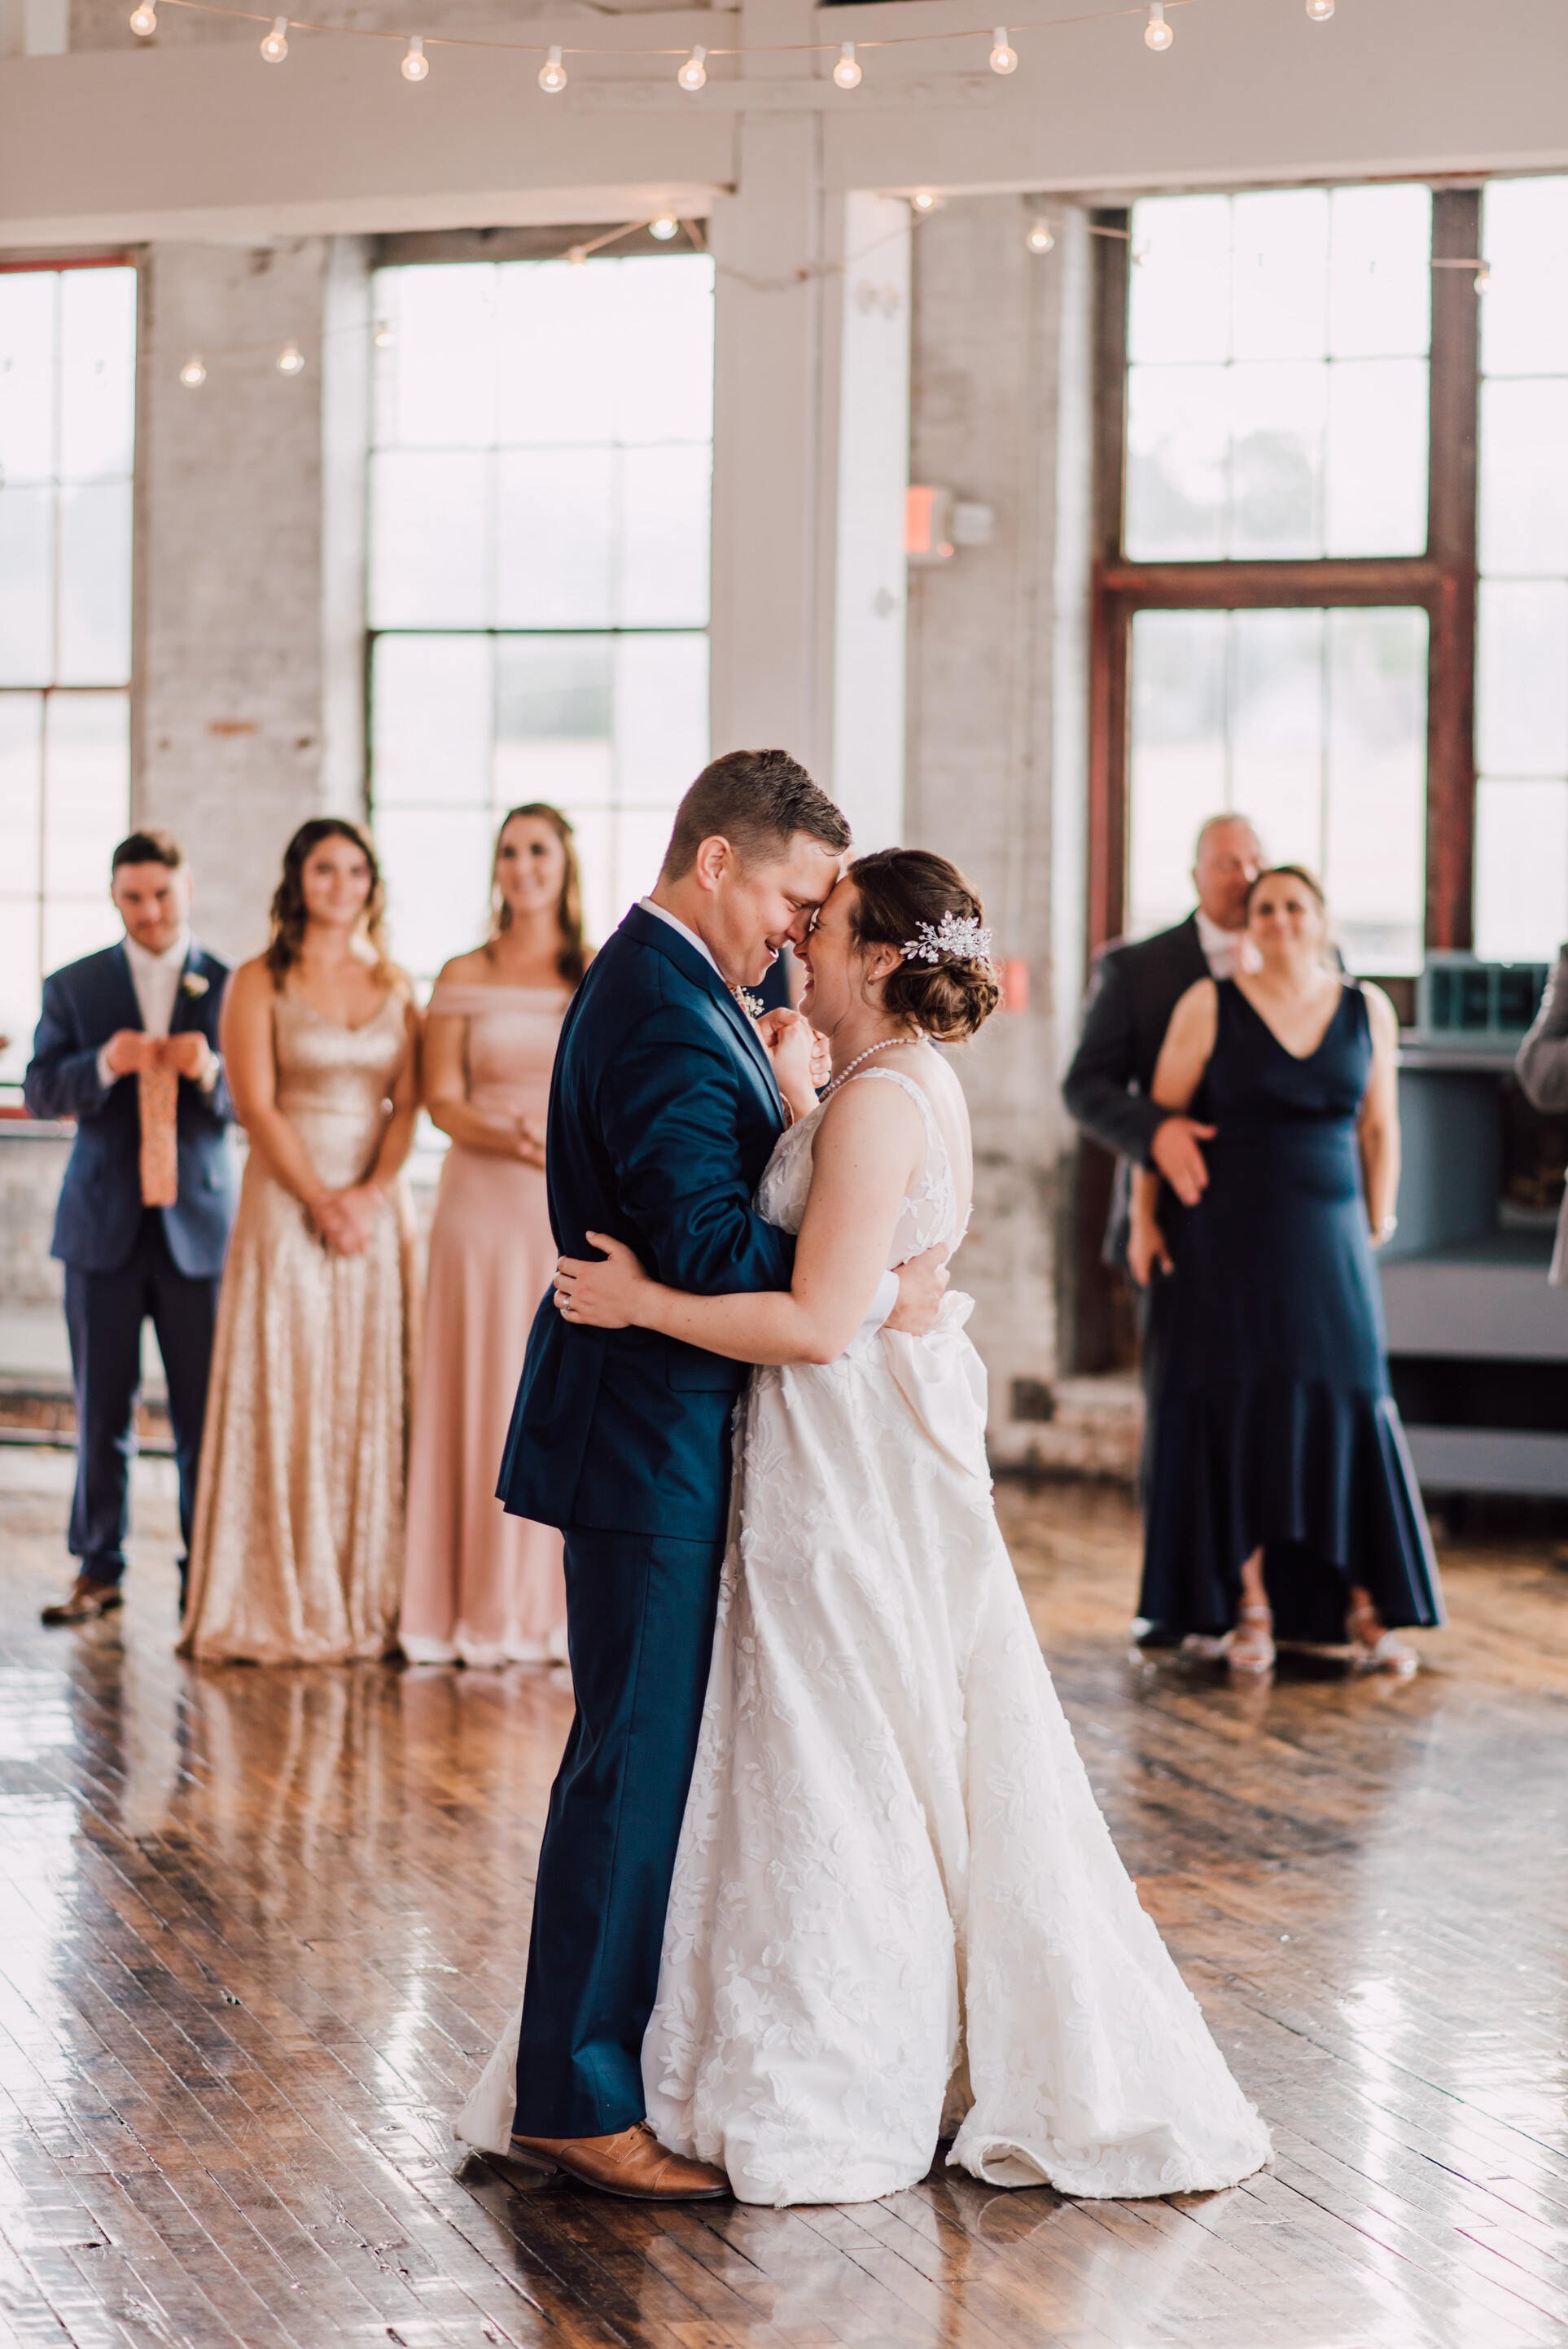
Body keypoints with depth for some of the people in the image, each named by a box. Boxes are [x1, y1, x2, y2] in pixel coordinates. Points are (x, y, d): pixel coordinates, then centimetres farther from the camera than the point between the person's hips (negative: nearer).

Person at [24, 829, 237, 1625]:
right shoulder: (74, 987, 7)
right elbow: (40, 1090, 0)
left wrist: (212, 1074, -21)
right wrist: (102, 1066, -19)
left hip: (197, 1222, -1)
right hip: (103, 1225, 1)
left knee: (206, 1410, 1)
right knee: (101, 1408, 5)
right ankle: (98, 1568, 12)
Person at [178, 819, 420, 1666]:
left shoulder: (394, 985, 11)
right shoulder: (260, 983, 1)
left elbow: (408, 1102, 5)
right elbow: (255, 1104, -6)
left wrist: (372, 1193, -10)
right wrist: (321, 1200, -14)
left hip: (378, 1207, 4)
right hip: (287, 1205, -3)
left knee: (374, 1399, 3)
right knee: (284, 1398, -4)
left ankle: (368, 1602, 8)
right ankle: (281, 1606, 1)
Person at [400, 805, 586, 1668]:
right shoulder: (464, 979, 4)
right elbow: (441, 1100, -1)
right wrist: (508, 1141, -18)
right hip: (485, 1204, -1)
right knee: (481, 1401, -1)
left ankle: (557, 1606, 9)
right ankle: (481, 1612, 3)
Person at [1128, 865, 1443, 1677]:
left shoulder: (1367, 1011, 5)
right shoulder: (1210, 1007, -3)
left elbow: (1380, 1129, 11)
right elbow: (1161, 1115, 1)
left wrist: (1374, 1232, 9)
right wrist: (1144, 1221, -2)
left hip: (1328, 1246, 2)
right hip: (1230, 1244, -2)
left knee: (1347, 1413, -1)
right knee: (1238, 1415, -1)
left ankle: (1364, 1610, 5)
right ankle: (1251, 1608, 4)